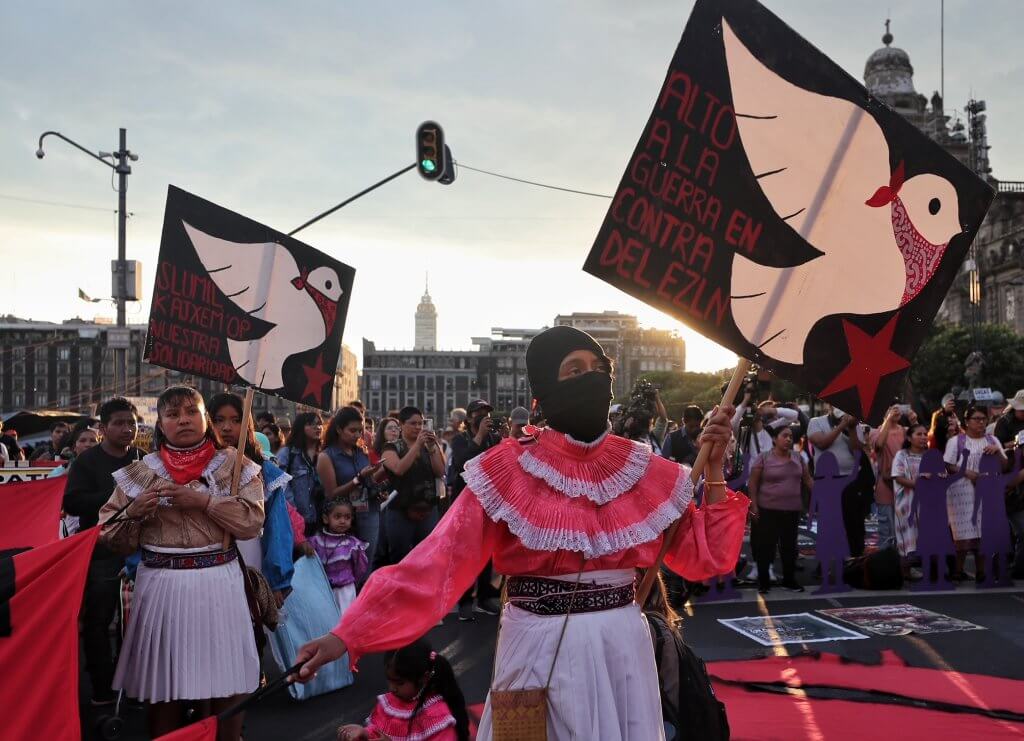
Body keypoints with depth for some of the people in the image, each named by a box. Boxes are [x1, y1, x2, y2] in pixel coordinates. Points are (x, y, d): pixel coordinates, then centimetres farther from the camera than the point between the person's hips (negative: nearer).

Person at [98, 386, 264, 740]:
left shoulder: (233, 464, 3)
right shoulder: (141, 471, 7)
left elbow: (252, 521, -7)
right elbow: (109, 537, 8)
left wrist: (204, 501, -14)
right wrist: (134, 512, -10)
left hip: (218, 581, -1)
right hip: (161, 584, 1)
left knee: (226, 681, 4)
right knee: (162, 684, 8)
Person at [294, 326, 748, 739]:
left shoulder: (644, 470, 1)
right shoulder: (508, 470, -9)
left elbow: (705, 557, 2)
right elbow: (438, 561, -15)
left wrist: (713, 469, -9)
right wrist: (347, 635, -21)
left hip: (621, 647, 3)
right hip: (538, 649, -3)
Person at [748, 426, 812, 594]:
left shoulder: (798, 457, 7)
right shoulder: (763, 458, -6)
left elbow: (808, 480, 12)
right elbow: (753, 483, -5)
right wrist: (753, 505, -10)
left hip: (792, 509, 4)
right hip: (768, 509, -4)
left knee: (789, 545, 11)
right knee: (766, 545, 0)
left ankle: (789, 580, 22)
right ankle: (763, 582, 10)